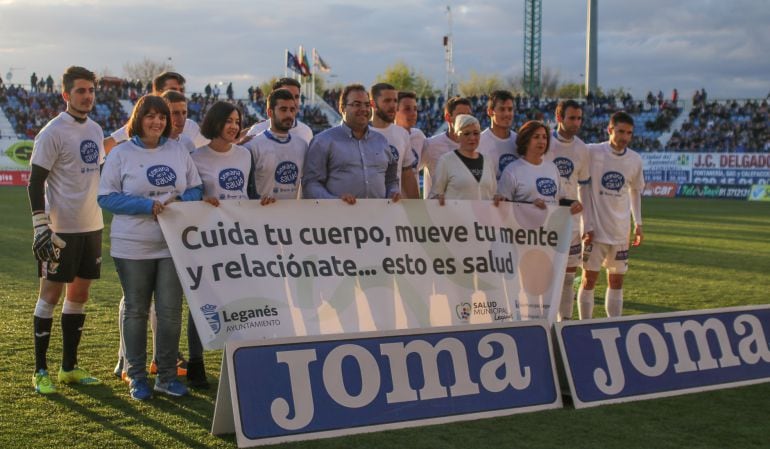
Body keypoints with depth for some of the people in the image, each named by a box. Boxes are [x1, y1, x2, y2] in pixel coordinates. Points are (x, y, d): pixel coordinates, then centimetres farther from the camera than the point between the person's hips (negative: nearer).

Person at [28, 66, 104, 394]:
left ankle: (69, 367, 20)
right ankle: (40, 371, 8)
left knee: (80, 294, 11)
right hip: (61, 228, -7)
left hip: (91, 226, 7)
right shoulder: (53, 133, -10)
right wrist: (40, 228, -18)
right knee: (51, 294, -1)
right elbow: (35, 184, -12)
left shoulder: (96, 131, 12)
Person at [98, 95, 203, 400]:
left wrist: (181, 202, -11)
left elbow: (195, 189, 12)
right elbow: (106, 197, -5)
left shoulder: (178, 151, 8)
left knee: (171, 310, 2)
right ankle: (136, 377, 17)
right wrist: (148, 205, -16)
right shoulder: (121, 154, -1)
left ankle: (167, 375, 15)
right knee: (136, 311, 6)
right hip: (133, 247, -2)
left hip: (173, 245, 2)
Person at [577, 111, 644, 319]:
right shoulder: (592, 152, -9)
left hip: (620, 231, 4)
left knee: (616, 280, 8)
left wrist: (638, 223, 14)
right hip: (594, 228, -4)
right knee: (589, 278, -1)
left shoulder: (635, 160, 4)